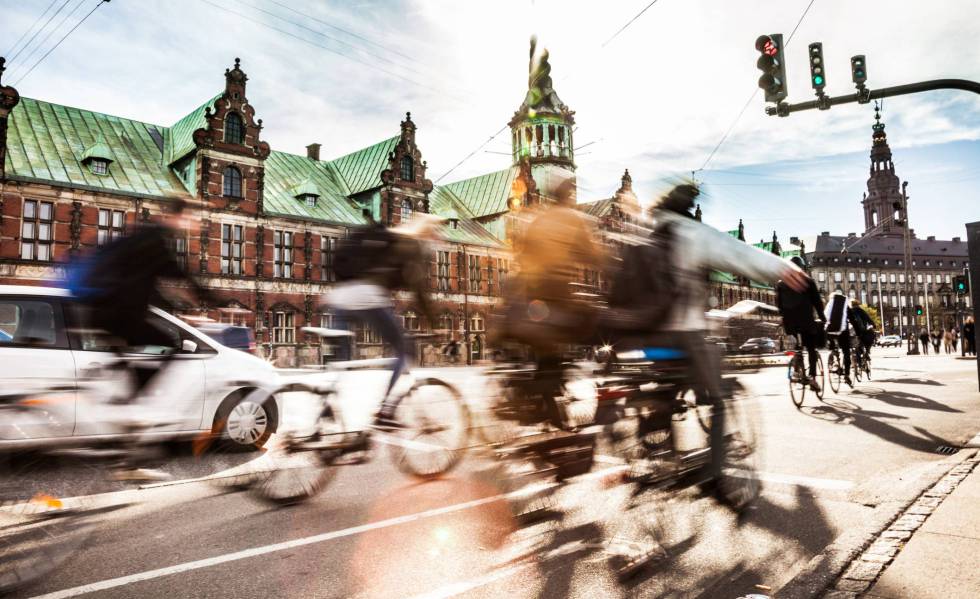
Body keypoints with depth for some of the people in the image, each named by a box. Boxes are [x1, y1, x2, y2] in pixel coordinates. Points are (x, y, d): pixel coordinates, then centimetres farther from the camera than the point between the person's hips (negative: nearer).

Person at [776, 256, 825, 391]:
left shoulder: (780, 284, 8)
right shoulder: (808, 282, 1)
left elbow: (778, 304, 10)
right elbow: (817, 301, 2)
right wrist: (822, 317, 10)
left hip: (789, 321, 3)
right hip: (806, 320, -3)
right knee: (811, 348, 3)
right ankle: (812, 377, -11)